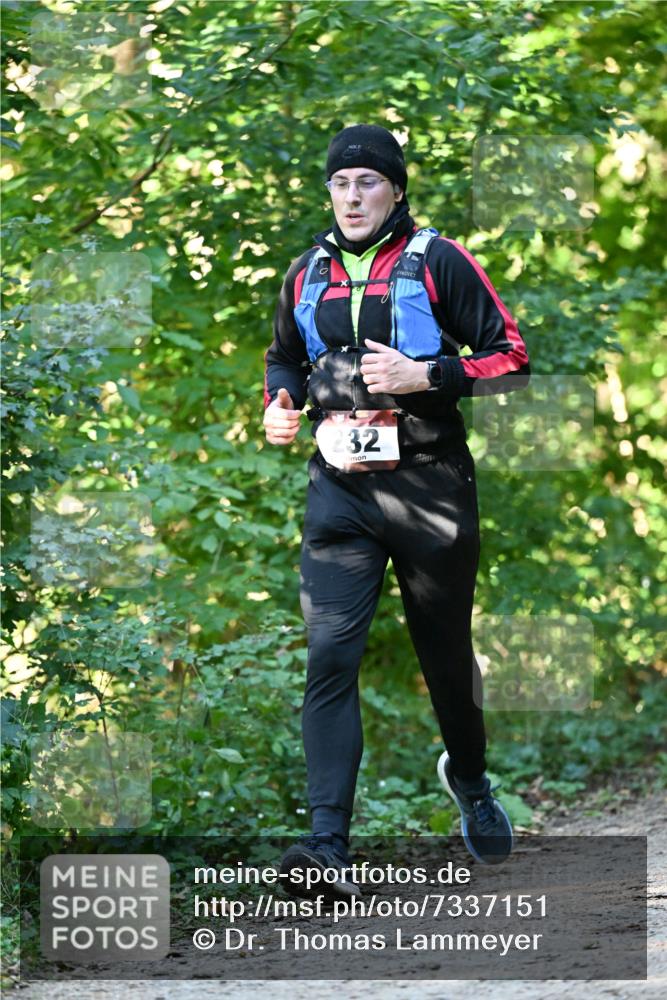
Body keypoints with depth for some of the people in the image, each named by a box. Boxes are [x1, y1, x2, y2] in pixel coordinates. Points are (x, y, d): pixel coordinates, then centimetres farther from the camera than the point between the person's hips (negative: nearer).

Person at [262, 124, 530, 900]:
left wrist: (424, 376, -16)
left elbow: (509, 357, -3)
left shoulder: (438, 262, -2)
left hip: (430, 483, -2)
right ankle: (328, 842, -18)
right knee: (329, 655, -12)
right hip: (339, 490, 3)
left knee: (446, 653, 12)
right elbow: (283, 357, 28)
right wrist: (281, 402, 6)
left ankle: (469, 780, 42)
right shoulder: (307, 275, 11)